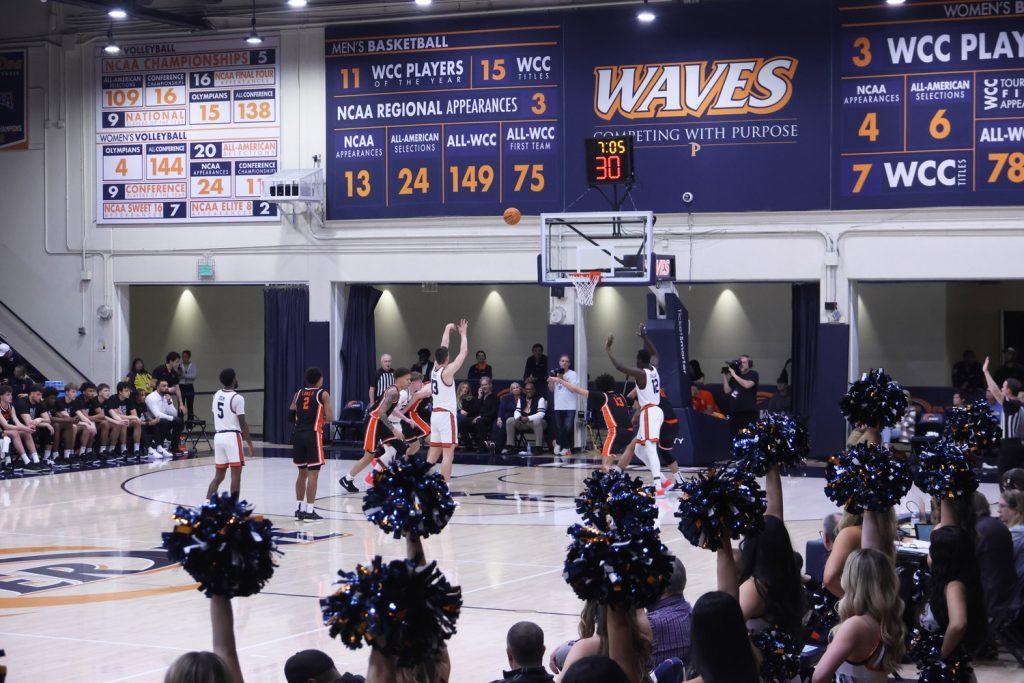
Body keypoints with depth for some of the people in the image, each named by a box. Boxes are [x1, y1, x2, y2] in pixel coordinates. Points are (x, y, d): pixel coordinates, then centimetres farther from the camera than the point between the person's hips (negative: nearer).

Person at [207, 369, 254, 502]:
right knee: (236, 475, -2)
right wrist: (250, 444, -5)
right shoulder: (237, 398, -10)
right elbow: (243, 424, -10)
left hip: (218, 436, 7)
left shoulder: (216, 395, 10)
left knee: (218, 476, 12)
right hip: (232, 437, -7)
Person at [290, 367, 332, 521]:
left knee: (302, 472, 16)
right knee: (313, 473, -3)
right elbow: (328, 418, -5)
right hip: (313, 434, -5)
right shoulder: (323, 394, 0)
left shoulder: (298, 394, 13)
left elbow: (291, 415, 10)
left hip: (298, 434, 5)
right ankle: (309, 511, -6)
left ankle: (299, 508, 19)